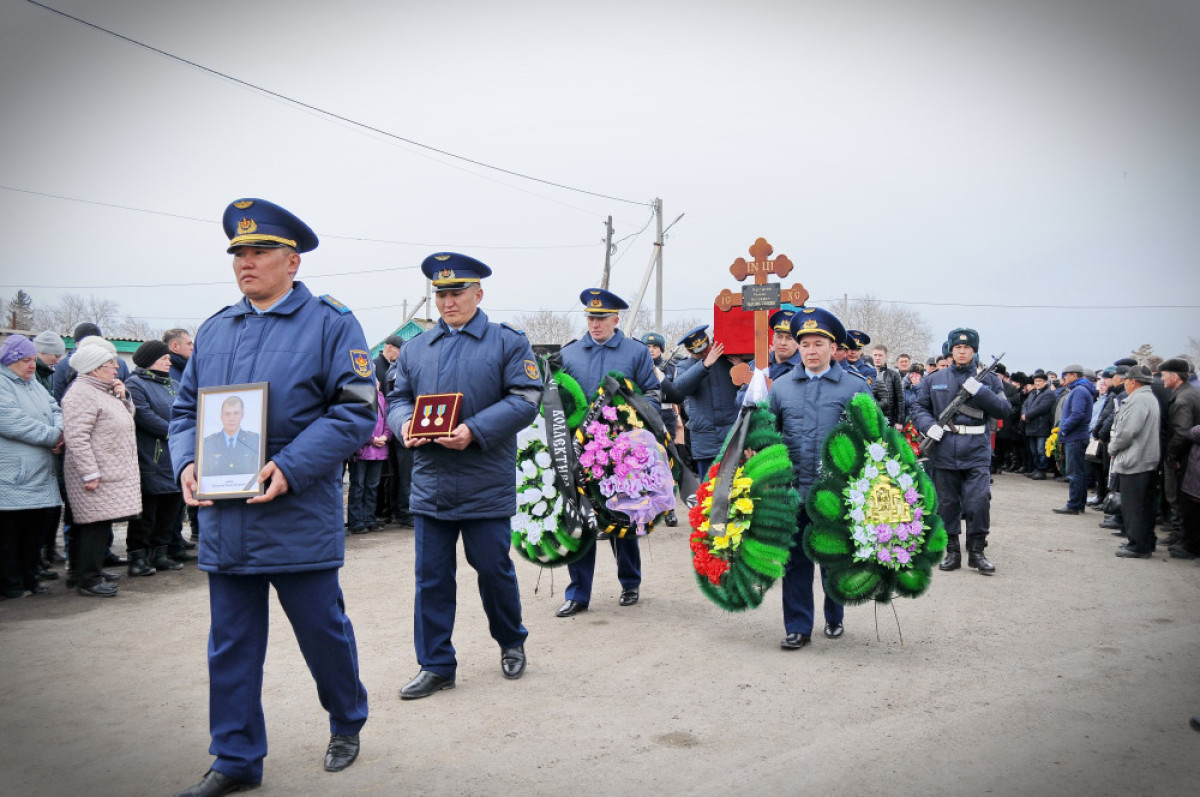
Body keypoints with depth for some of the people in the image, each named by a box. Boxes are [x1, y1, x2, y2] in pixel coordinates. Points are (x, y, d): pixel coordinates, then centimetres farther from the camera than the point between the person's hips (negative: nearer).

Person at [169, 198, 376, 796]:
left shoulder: (331, 324, -4)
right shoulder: (213, 331, 13)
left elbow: (355, 411, -11)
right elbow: (185, 407, 17)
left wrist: (290, 468, -20)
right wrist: (187, 461, -4)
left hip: (298, 518, -5)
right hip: (223, 518, 5)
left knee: (323, 631, 8)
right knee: (231, 644, 11)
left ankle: (347, 724, 34)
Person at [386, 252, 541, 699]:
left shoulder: (508, 343, 1)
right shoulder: (415, 349, 14)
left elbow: (525, 400, -8)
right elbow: (398, 398, 14)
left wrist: (474, 431, -20)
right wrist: (405, 424, -10)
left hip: (487, 488, -3)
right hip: (429, 483, 4)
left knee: (494, 570, 8)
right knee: (431, 577, 6)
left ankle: (511, 643, 32)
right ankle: (436, 666, 18)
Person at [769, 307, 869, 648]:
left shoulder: (855, 386, 2)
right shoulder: (781, 386, 7)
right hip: (794, 488, 1)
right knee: (796, 560, 4)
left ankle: (834, 618, 32)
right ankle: (798, 627, 14)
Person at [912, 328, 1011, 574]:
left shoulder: (988, 379, 7)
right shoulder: (934, 380, 9)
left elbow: (1004, 410, -1)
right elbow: (919, 408, 10)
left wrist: (979, 391, -14)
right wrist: (928, 425, -11)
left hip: (977, 452, -1)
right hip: (944, 451, 1)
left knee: (979, 503, -8)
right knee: (947, 504, 7)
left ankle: (976, 552, 7)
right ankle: (952, 552, 18)